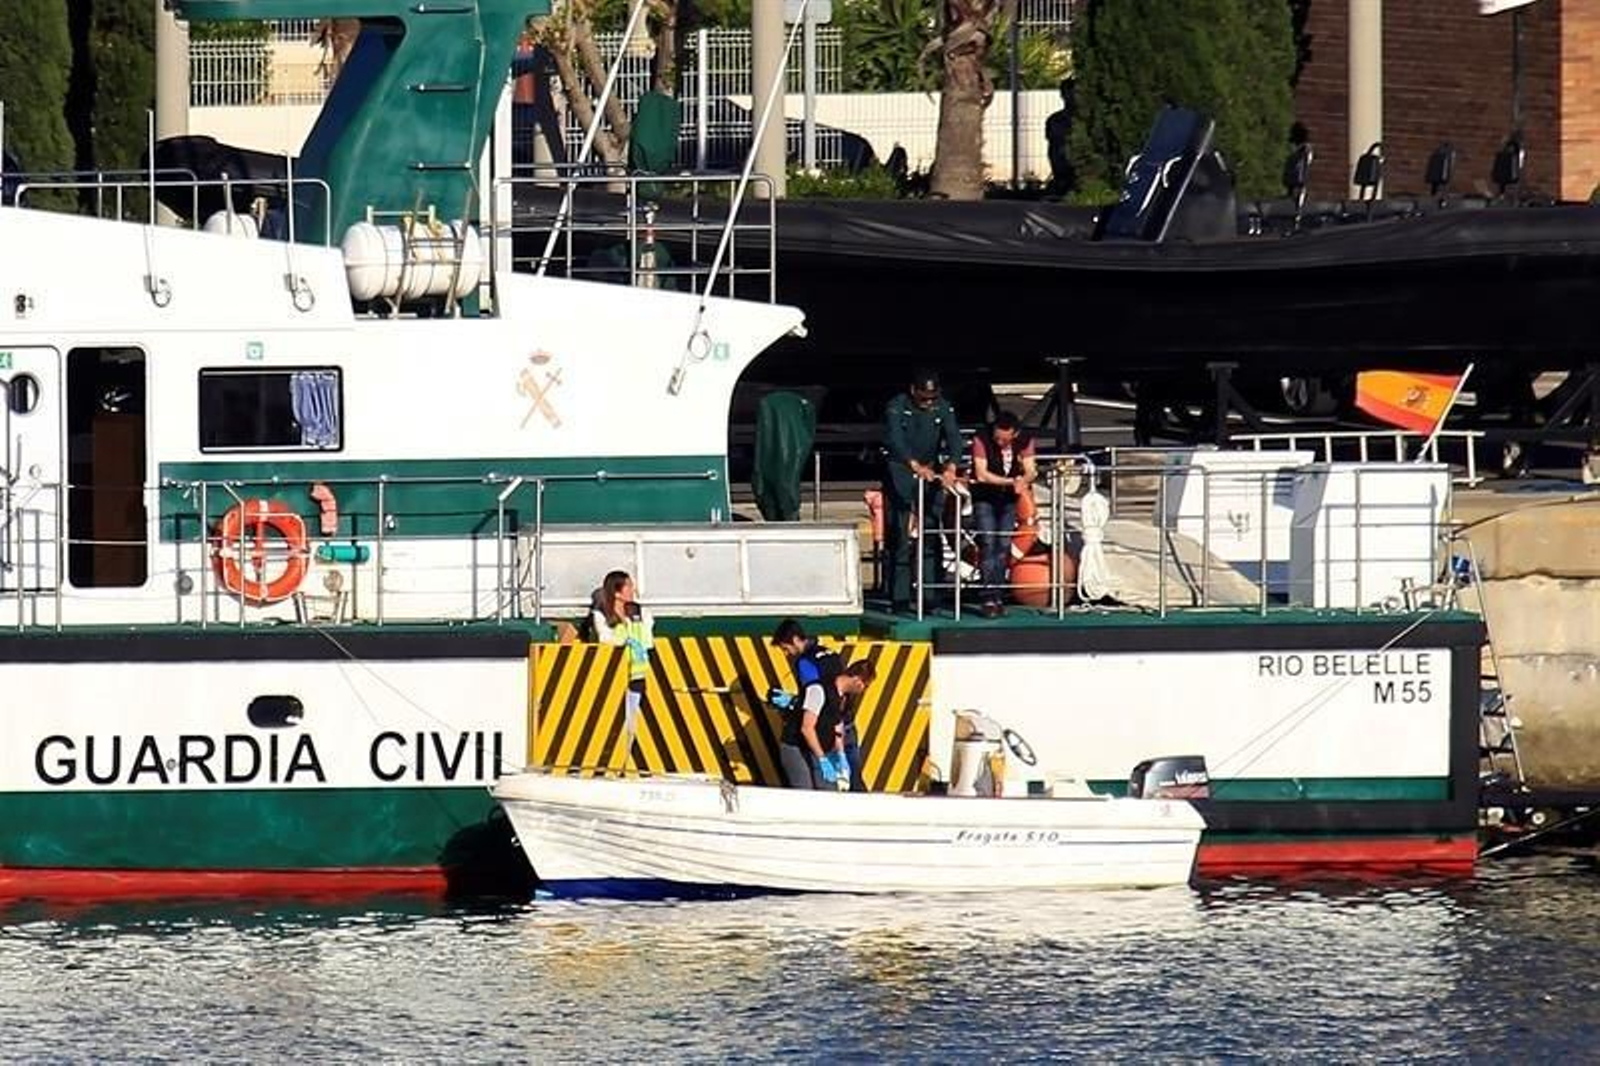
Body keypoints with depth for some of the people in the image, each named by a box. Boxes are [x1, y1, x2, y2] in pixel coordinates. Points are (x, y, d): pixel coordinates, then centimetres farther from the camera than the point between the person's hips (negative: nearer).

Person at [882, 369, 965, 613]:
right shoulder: (897, 407, -11)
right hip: (901, 473, -4)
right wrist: (916, 466, -39)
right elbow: (895, 440, -24)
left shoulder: (942, 408, 0)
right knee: (900, 536, -9)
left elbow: (953, 437, -11)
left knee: (931, 537, -1)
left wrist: (951, 466, -30)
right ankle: (899, 599, -8)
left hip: (931, 472, 4)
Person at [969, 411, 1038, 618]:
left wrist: (1024, 481, -39)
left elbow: (1030, 471, -15)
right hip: (985, 498, -3)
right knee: (988, 544, -13)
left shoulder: (1025, 441, -11)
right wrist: (1011, 481, -31)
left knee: (1004, 546, 1)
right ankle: (989, 599, -15)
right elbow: (981, 474, -25)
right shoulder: (981, 440, -21)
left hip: (1009, 500, 3)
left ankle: (998, 596, 8)